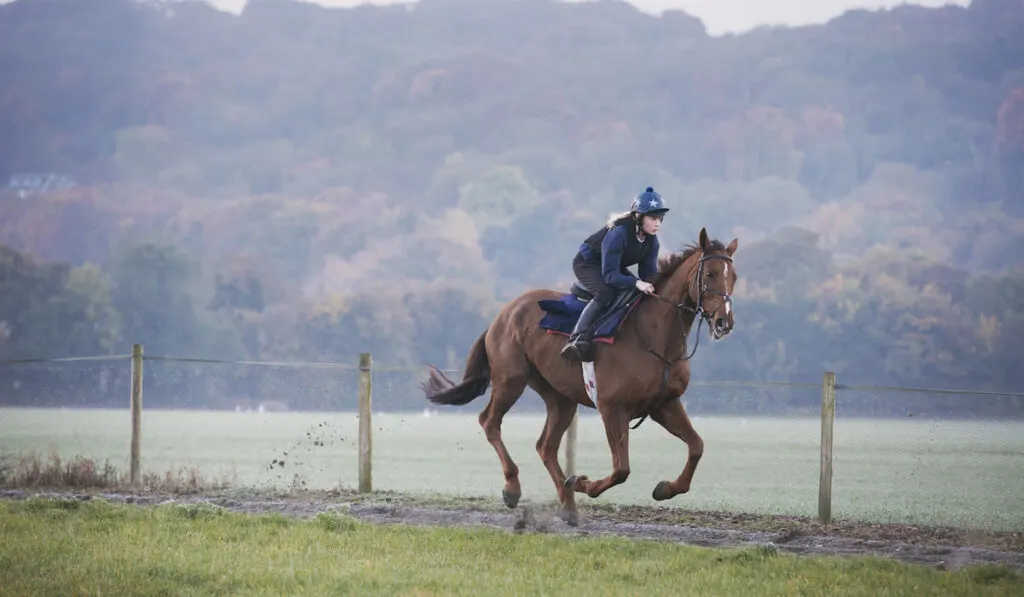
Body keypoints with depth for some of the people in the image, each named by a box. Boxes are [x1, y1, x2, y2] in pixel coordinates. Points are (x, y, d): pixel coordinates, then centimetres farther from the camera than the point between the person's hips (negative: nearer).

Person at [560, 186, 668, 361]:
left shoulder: (651, 240, -10)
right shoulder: (618, 234, -33)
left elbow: (649, 273, -7)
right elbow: (609, 275, -36)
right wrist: (636, 283, -49)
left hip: (615, 266, 9)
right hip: (587, 263, -9)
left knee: (643, 295, -5)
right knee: (605, 293, -35)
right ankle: (577, 340, -44)